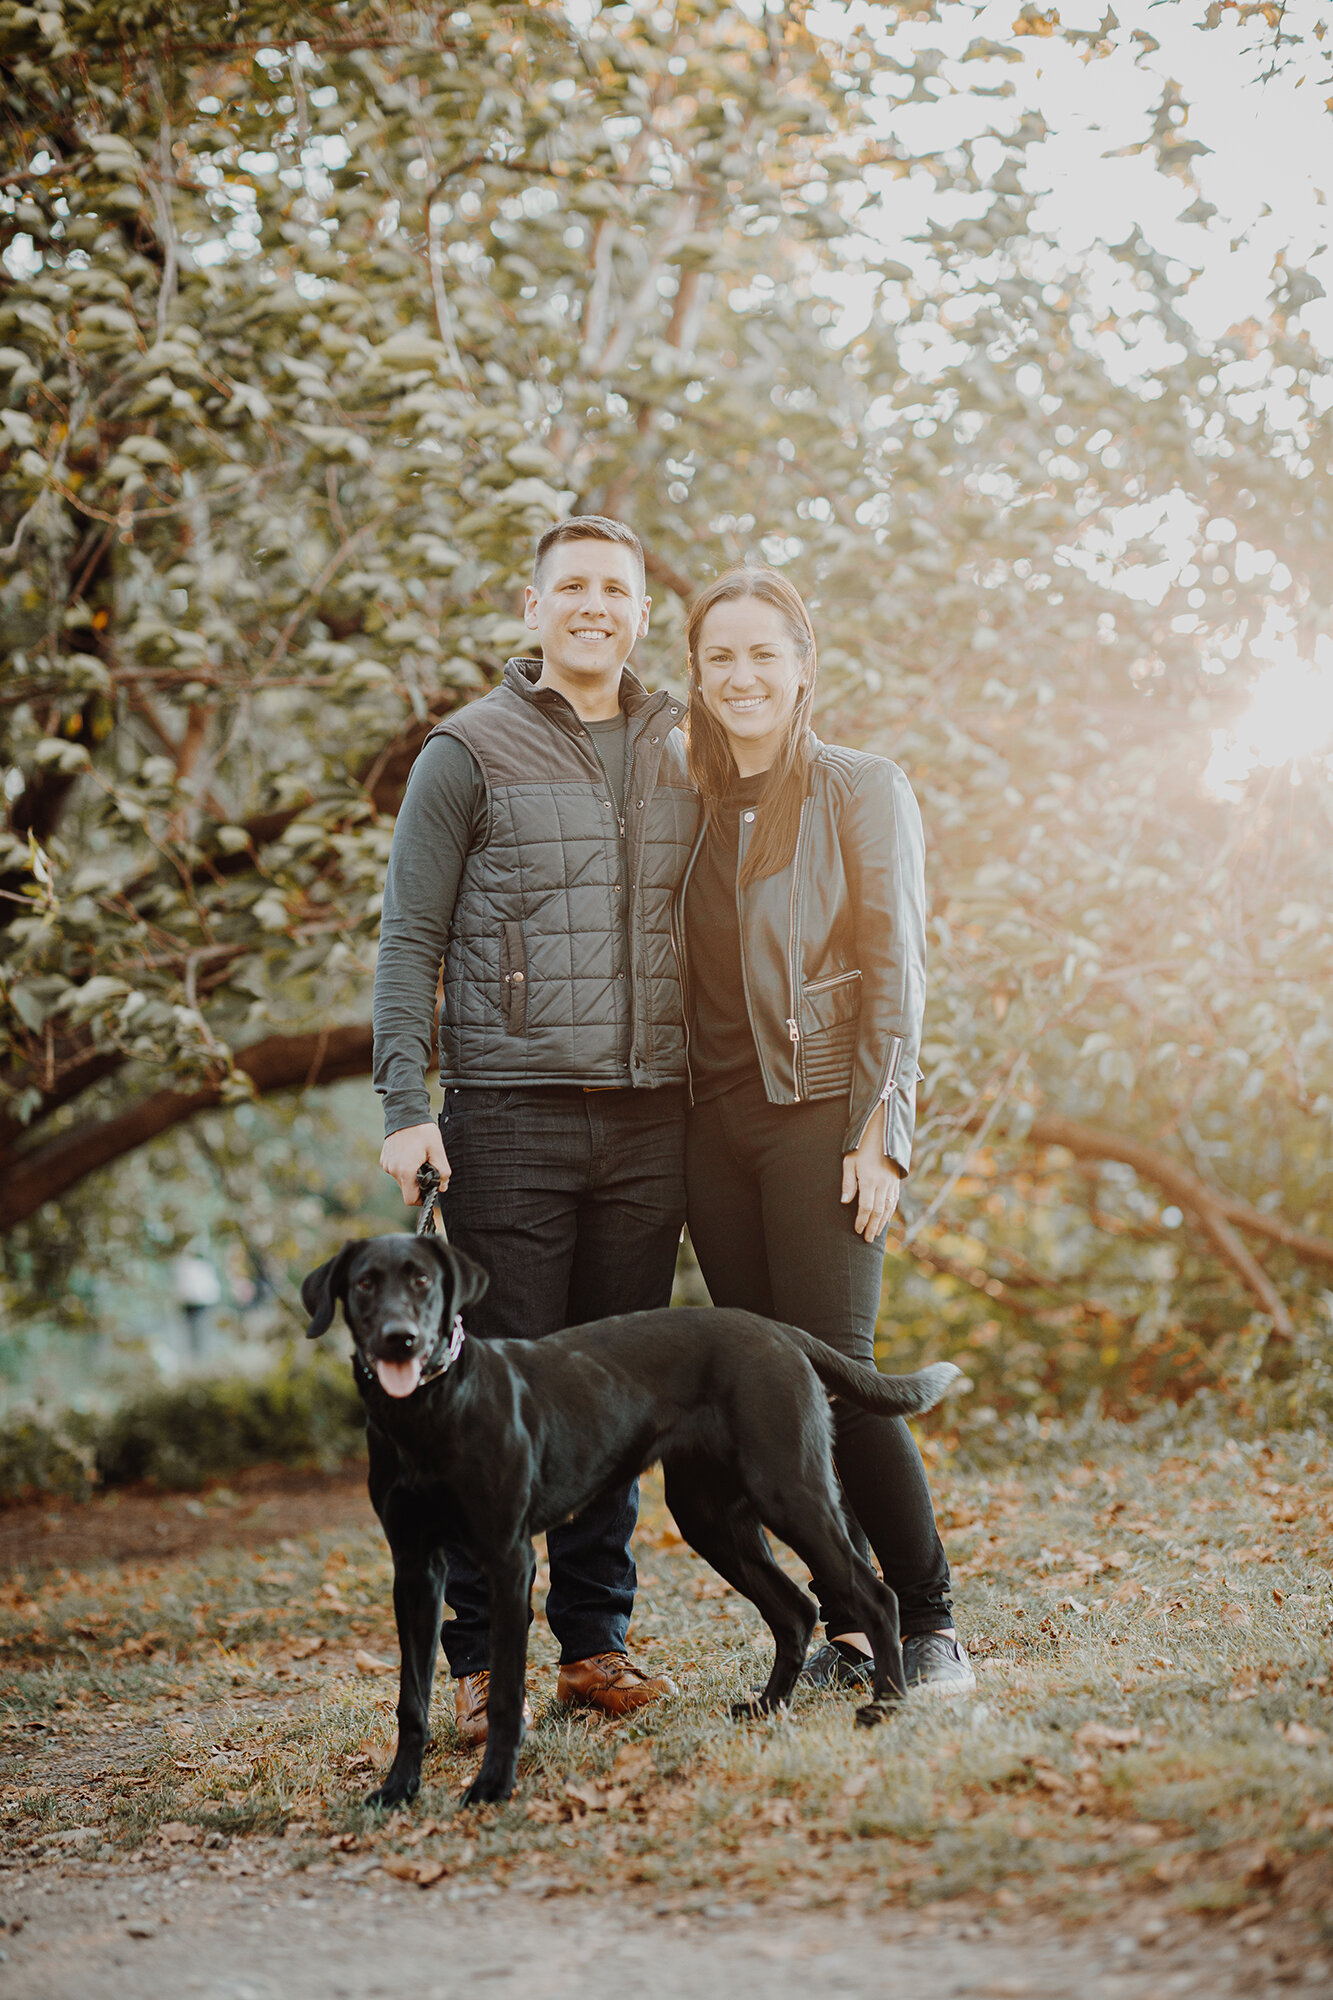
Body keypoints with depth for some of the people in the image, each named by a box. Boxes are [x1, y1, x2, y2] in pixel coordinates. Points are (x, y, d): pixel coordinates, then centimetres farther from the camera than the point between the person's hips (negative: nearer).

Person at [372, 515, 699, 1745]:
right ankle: (480, 1659, 5)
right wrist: (406, 1110, -9)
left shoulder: (679, 760, 14)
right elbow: (408, 944, 0)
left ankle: (595, 1642, 16)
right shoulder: (469, 756, 2)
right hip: (511, 1114, -4)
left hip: (648, 1123, 4)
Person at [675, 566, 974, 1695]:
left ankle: (929, 1622, 1)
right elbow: (686, 982, 16)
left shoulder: (862, 792, 1)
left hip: (820, 1115, -5)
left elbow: (896, 974, -4)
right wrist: (671, 1145, 9)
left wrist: (882, 1136, -12)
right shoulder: (692, 809, 15)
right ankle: (845, 1632, 10)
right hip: (713, 1126, 5)